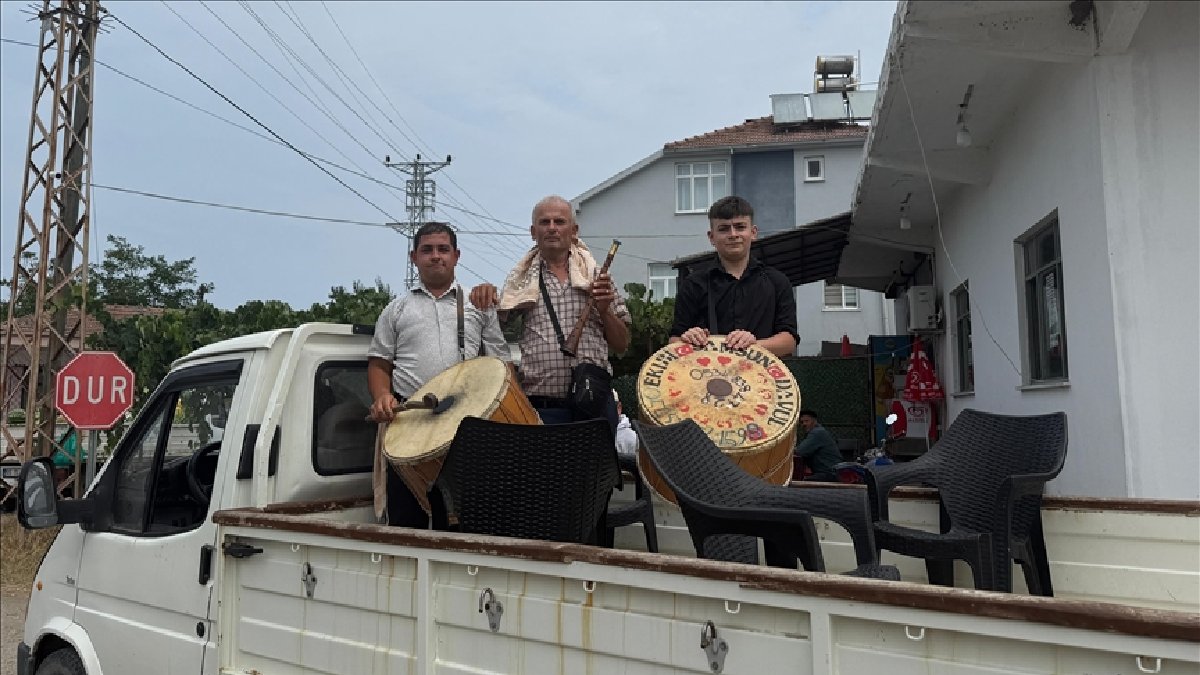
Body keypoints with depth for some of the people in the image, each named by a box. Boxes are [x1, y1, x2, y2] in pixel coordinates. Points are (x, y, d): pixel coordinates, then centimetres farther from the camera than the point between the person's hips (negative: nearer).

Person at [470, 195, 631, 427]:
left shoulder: (596, 276, 9)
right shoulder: (521, 280, 9)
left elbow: (621, 346, 11)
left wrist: (604, 310, -6)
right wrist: (484, 297, -6)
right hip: (541, 407, 0)